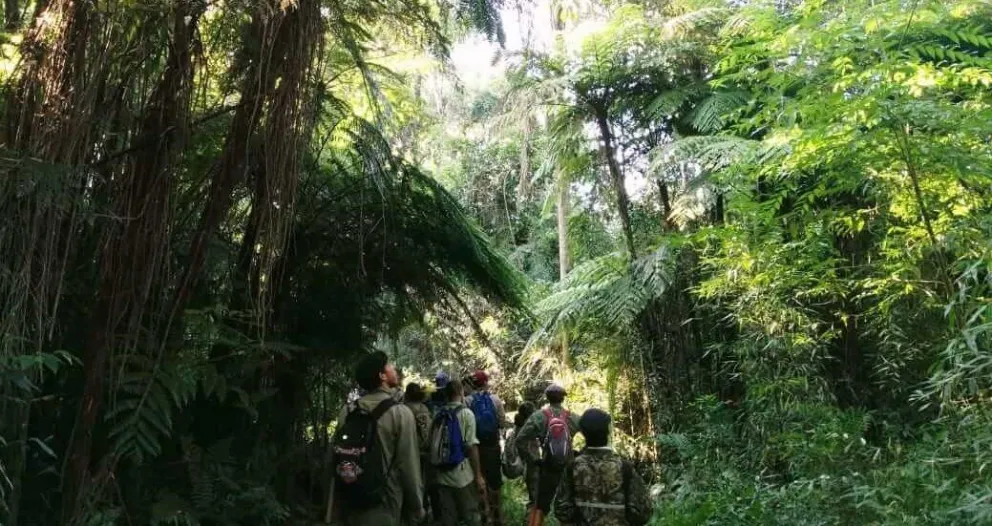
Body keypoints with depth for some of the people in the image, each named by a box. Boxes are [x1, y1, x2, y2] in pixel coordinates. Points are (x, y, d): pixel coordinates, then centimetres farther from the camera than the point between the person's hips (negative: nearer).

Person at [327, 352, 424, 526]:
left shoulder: (347, 412, 0)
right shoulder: (400, 412, -15)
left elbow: (337, 461, 1)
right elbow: (408, 466, -14)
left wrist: (335, 510, 9)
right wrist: (417, 506, 0)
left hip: (349, 507, 5)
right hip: (382, 508, -5)